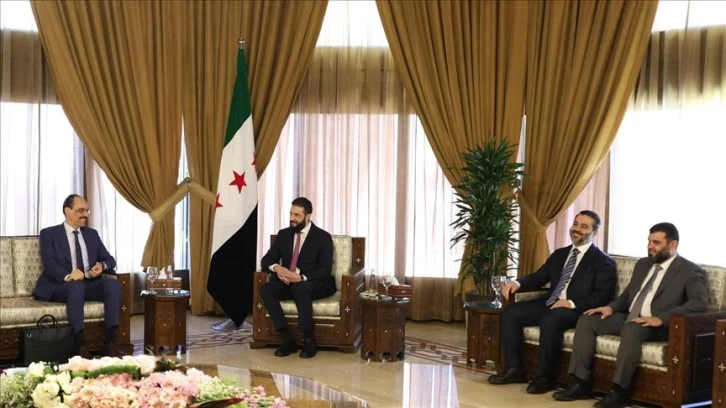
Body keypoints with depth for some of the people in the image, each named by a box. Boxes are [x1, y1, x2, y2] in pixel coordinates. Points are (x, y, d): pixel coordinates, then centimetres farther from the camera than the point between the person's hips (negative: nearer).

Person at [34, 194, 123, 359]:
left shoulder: (92, 234, 18)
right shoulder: (49, 234, 3)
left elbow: (109, 259, 15)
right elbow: (49, 263, -12)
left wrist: (102, 265, -11)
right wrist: (67, 276, -33)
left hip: (89, 285, 5)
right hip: (59, 286, -4)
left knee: (113, 284, -26)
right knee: (77, 286, -38)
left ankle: (110, 341, -30)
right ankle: (79, 345, -40)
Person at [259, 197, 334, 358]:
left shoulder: (323, 237, -5)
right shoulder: (283, 234, 10)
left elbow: (326, 270, -11)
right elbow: (267, 259, 9)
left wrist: (301, 278, -26)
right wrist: (276, 267, -16)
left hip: (315, 284, -5)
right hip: (288, 283, 5)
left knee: (300, 289, -39)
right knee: (266, 289, -26)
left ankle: (309, 341, -29)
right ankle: (287, 339, -27)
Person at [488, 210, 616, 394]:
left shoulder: (603, 261, -1)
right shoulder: (559, 254, 20)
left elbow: (603, 296, -11)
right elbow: (539, 277, 17)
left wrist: (572, 303, -22)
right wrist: (517, 283, -5)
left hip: (577, 310, -7)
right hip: (549, 304, 7)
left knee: (550, 319, -37)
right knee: (510, 312, -10)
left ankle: (544, 377, -24)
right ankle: (514, 369, -6)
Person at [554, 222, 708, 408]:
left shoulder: (690, 271, -5)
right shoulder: (643, 264, 17)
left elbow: (700, 302, -20)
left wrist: (661, 318, -29)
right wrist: (611, 307, 2)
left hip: (655, 325, -7)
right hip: (628, 317, 7)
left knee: (632, 329, -38)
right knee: (586, 320, -11)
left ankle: (618, 390, -31)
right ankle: (581, 383, -14)